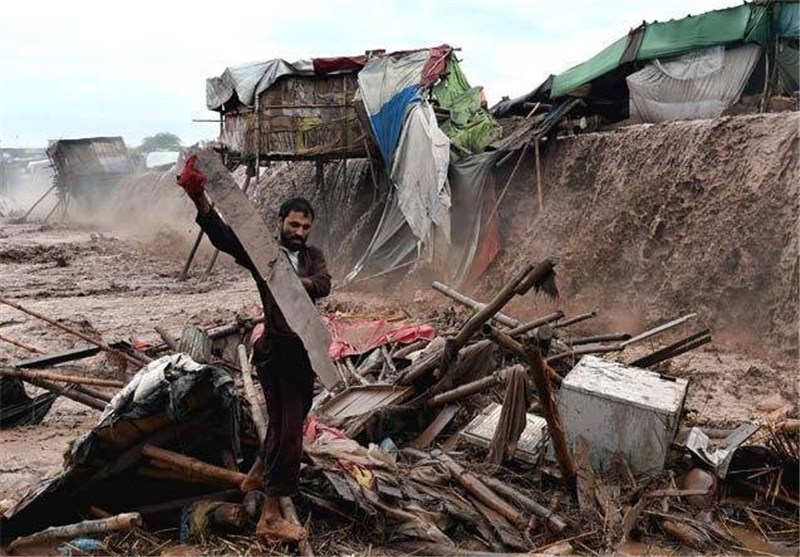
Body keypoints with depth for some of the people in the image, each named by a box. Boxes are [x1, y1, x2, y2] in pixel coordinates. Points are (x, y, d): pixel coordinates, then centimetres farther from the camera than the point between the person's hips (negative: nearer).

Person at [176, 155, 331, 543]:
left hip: (304, 350, 7)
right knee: (288, 430, -7)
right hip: (276, 350, -7)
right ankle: (270, 517, 2)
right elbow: (221, 234, -23)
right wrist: (199, 196, -40)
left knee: (288, 422, 23)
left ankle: (258, 476, 48)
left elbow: (323, 285, -13)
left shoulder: (313, 256, 8)